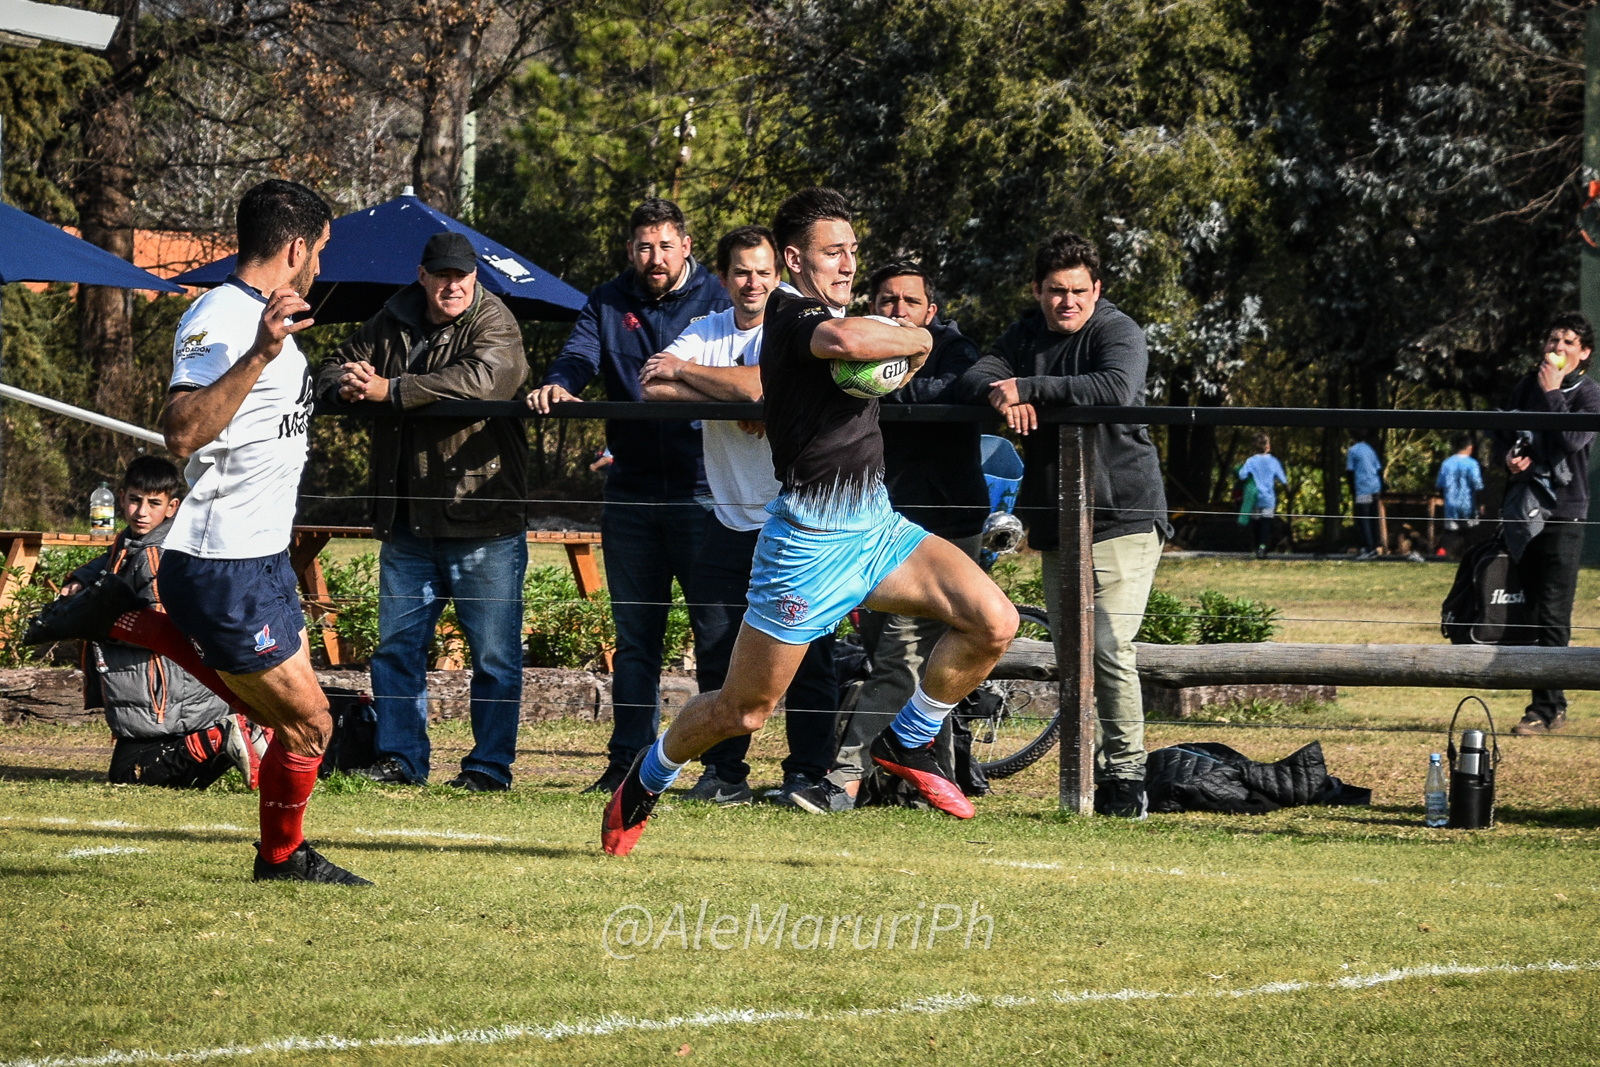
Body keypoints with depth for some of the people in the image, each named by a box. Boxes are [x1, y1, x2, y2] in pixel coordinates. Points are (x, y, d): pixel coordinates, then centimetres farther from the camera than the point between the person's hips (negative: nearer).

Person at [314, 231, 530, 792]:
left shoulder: (494, 324, -6)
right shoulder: (390, 325, 11)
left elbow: (479, 379, -26)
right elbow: (332, 370, 20)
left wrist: (389, 389, -24)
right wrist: (346, 384, -7)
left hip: (483, 522, -5)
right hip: (407, 524, 5)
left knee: (494, 653, -1)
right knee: (397, 645, 9)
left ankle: (491, 765, 6)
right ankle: (400, 757, 17)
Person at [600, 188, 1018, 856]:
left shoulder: (823, 317, 14)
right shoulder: (790, 313, -15)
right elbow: (843, 339, -39)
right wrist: (917, 341, -21)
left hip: (875, 525, 8)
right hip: (811, 541, -8)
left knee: (994, 622, -12)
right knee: (742, 711, 2)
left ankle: (906, 744, 7)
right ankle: (644, 781, 29)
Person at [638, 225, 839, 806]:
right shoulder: (706, 332, 10)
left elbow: (760, 385, -23)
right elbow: (653, 388, -6)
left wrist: (685, 370, -12)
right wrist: (735, 399, -18)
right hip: (730, 519, 4)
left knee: (805, 655, -3)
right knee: (716, 652, 3)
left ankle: (808, 773, 4)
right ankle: (724, 774, 11)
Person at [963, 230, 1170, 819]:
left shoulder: (1117, 331, -6)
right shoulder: (1027, 334, 13)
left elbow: (1117, 389, -25)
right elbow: (977, 377, 0)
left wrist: (1030, 387, -25)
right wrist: (1007, 397, -23)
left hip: (1123, 516, -6)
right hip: (1056, 523, 6)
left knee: (1109, 647, -16)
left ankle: (1127, 776, -9)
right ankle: (1086, 777, 9)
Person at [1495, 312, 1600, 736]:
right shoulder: (1526, 387, 14)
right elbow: (1501, 430, 24)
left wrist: (1552, 394, -14)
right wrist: (1509, 454, 4)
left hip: (1562, 513, -6)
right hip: (1524, 509, 6)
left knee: (1552, 615, -11)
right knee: (1533, 611, 9)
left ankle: (1544, 709, -12)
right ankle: (1555, 704, 17)